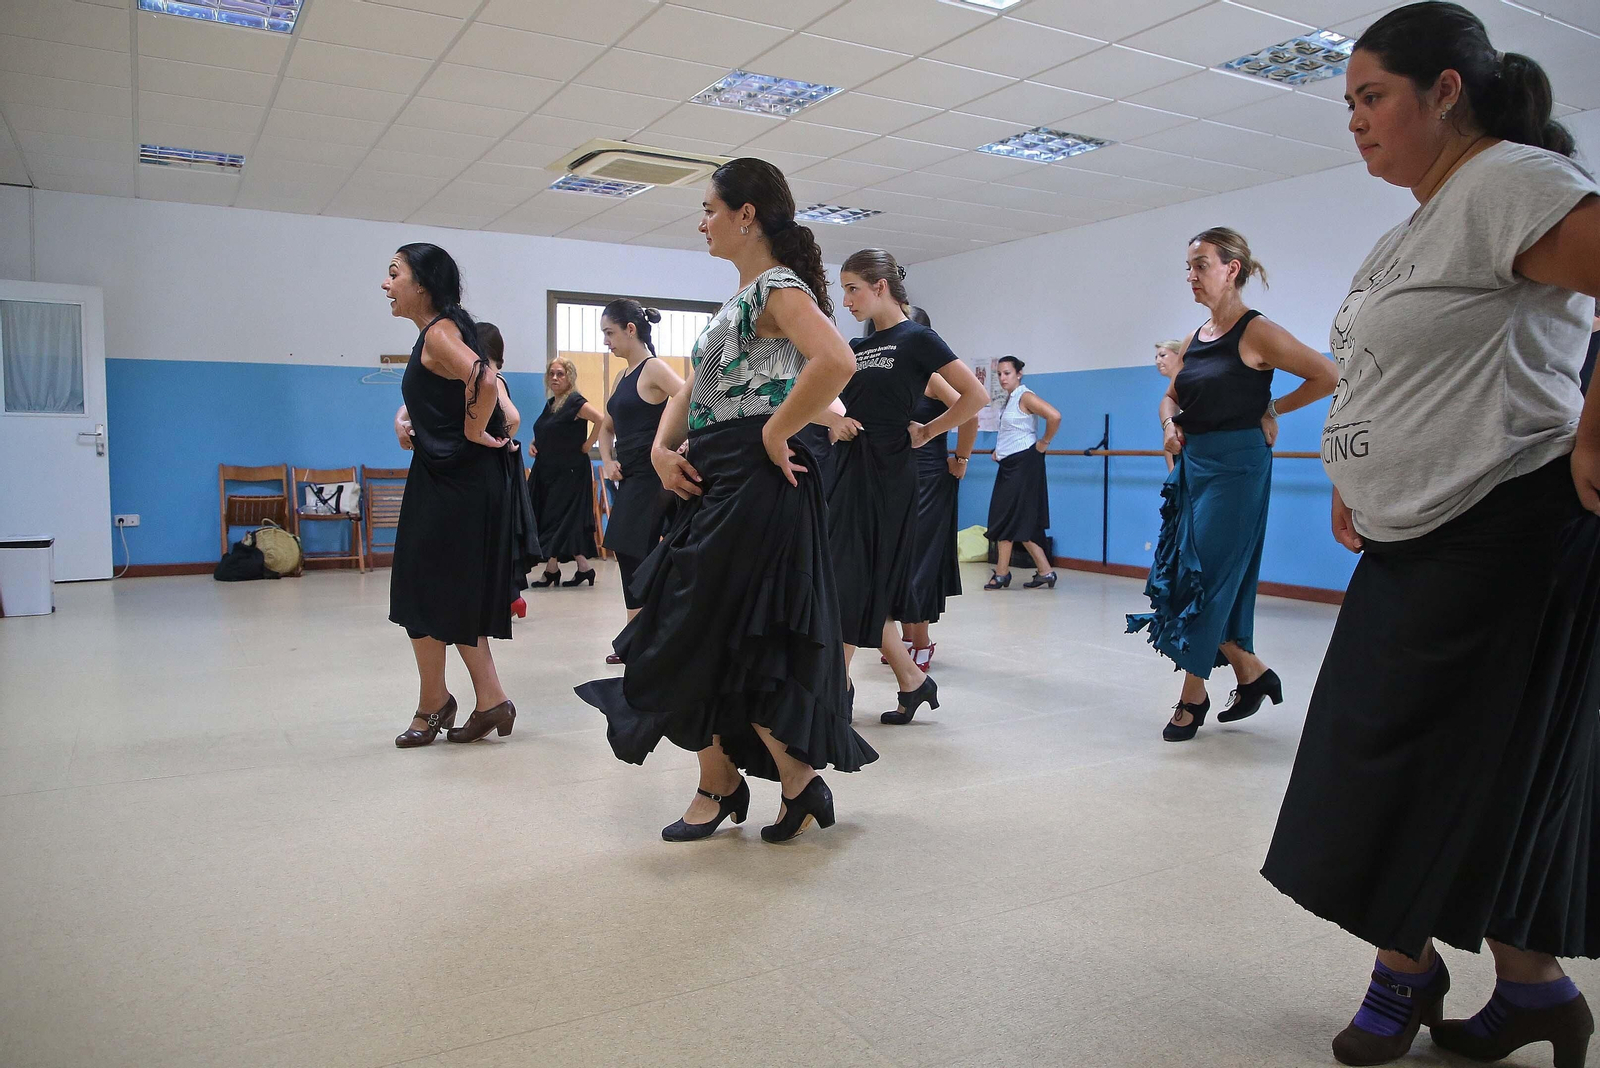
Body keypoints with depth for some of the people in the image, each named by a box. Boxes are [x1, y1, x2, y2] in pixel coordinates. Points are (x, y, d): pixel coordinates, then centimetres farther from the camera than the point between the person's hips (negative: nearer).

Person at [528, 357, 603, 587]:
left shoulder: (575, 402, -12)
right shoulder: (549, 404, 14)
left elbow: (601, 420, -25)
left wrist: (586, 446, -18)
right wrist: (534, 445, 9)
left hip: (569, 472, -9)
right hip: (547, 471, 9)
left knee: (559, 519, -5)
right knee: (567, 522, 8)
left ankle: (552, 568, 2)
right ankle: (583, 567, 12)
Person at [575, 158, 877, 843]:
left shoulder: (780, 287, -11)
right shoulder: (741, 297, 19)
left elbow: (836, 361, -31)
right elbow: (693, 387, 21)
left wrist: (776, 433, -21)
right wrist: (662, 448, 4)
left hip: (755, 485, -10)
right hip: (714, 484, 10)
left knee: (735, 640, -4)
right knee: (708, 639, 11)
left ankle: (800, 781, 12)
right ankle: (718, 785, 24)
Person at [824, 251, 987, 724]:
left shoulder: (917, 339, -6)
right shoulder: (856, 346, 14)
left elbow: (976, 395, -11)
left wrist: (927, 432, -6)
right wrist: (834, 419, 2)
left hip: (885, 476, -7)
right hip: (848, 469, 8)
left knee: (856, 582, -5)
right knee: (867, 585, 8)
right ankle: (912, 680, 19)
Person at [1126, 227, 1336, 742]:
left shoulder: (1256, 332, -9)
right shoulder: (1196, 339, 11)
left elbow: (1327, 376, -10)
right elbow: (1171, 398, 23)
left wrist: (1272, 409, -4)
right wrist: (1170, 423, 2)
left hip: (1235, 467, -8)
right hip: (1193, 465, 8)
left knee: (1208, 578, -5)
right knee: (1180, 576, 8)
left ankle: (1192, 696, 7)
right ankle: (1252, 674, 24)